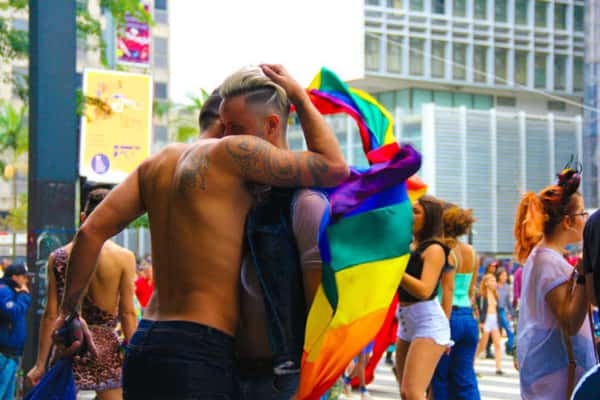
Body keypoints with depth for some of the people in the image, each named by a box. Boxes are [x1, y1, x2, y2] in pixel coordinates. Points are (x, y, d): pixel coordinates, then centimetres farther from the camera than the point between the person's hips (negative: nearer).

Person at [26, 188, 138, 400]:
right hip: (105, 344, -2)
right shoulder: (124, 257, -6)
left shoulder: (58, 257, 1)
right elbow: (127, 313, -6)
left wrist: (40, 364, 7)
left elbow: (50, 315, 2)